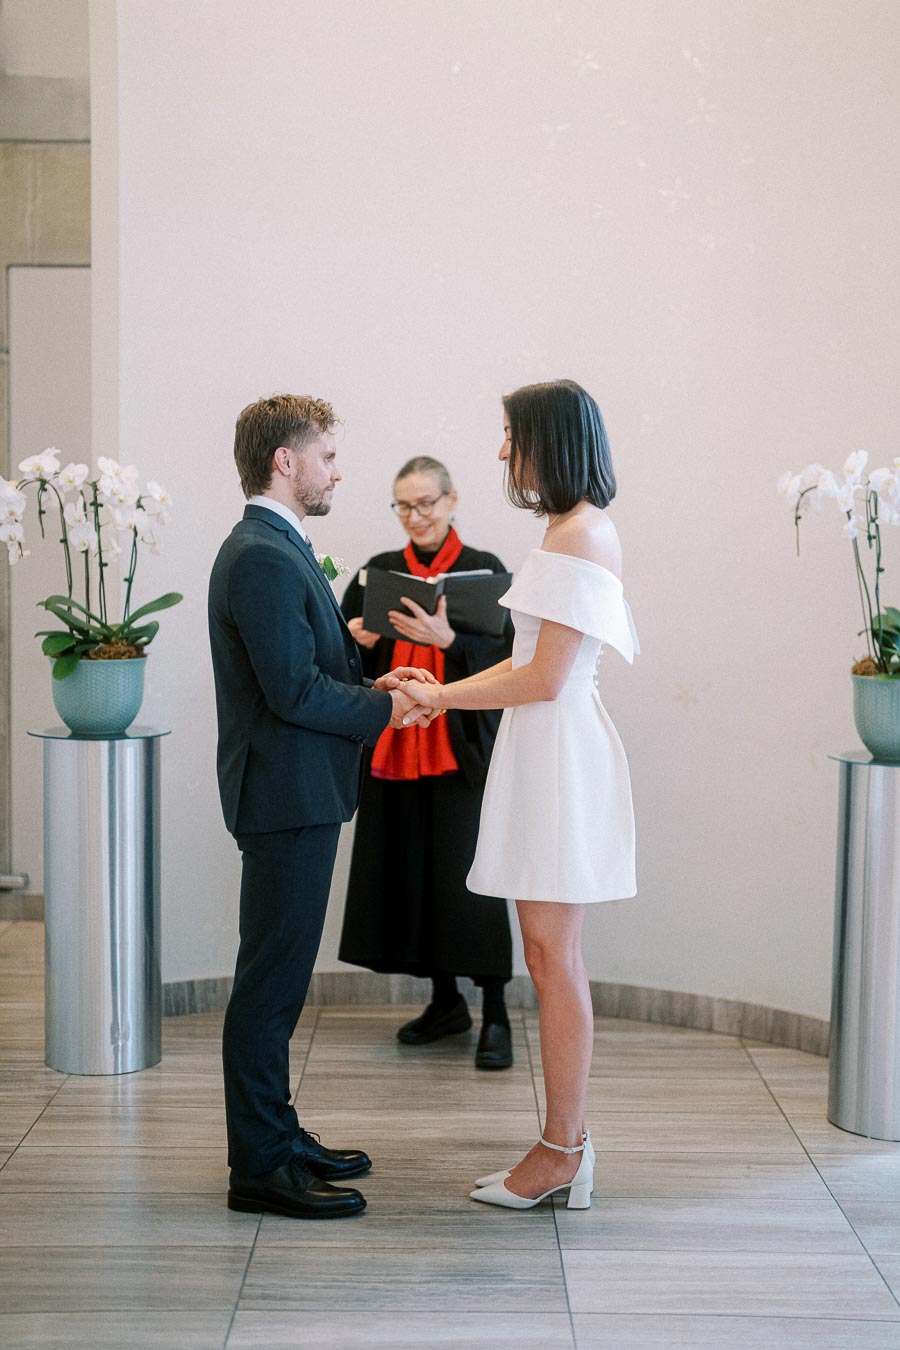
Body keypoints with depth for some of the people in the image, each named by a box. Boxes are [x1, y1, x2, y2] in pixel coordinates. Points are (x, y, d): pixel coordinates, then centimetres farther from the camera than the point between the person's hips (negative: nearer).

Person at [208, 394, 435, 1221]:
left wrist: (373, 686, 5)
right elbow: (294, 692, -23)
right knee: (271, 979, -4)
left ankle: (274, 1133, 28)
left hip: (300, 791, 11)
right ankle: (259, 1168, 5)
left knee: (280, 975, 17)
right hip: (286, 794, -11)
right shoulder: (262, 559, -18)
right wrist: (384, 708, -11)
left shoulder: (281, 550, 16)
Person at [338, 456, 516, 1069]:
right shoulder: (378, 571, 10)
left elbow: (508, 659, -10)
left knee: (468, 876, -6)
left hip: (462, 748, -4)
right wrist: (359, 642, -8)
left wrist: (447, 639, -26)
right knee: (408, 872, 8)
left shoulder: (484, 570, -2)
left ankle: (495, 1014, 5)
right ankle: (446, 1001, 23)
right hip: (395, 747, 5)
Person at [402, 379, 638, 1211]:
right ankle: (566, 1142, 19)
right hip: (544, 750, 10)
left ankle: (562, 1152, 7)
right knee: (551, 956, 12)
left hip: (558, 753, -10)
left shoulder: (580, 535, -14)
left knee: (553, 957, -3)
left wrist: (445, 698, -8)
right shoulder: (578, 531, 16)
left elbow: (543, 678, -18)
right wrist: (446, 690, 13)